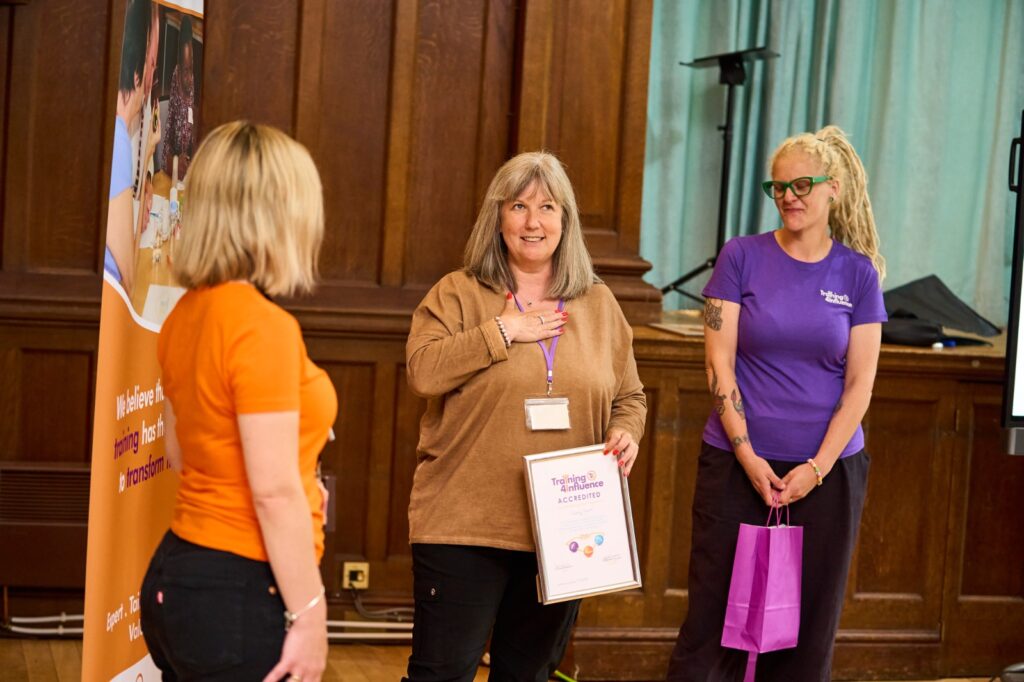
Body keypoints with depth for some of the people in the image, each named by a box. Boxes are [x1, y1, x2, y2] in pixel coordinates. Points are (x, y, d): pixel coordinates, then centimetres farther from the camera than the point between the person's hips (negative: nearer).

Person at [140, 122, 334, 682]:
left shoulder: (185, 316, 6)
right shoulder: (263, 326, -20)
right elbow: (274, 492, -21)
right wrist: (309, 615, -15)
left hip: (176, 573, 9)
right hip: (240, 592, -8)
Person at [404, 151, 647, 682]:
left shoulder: (599, 305, 11)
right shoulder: (459, 293, -1)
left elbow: (628, 397, 16)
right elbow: (422, 371, -15)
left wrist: (625, 433, -5)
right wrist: (504, 331, -14)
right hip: (466, 522, -3)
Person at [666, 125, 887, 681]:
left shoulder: (858, 273, 3)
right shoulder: (742, 257, 0)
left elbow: (859, 384, 0)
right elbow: (719, 364, -3)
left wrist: (816, 468, -9)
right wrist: (749, 457, -10)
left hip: (828, 471, 1)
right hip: (737, 463, -1)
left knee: (808, 624, 6)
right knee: (716, 615, -1)